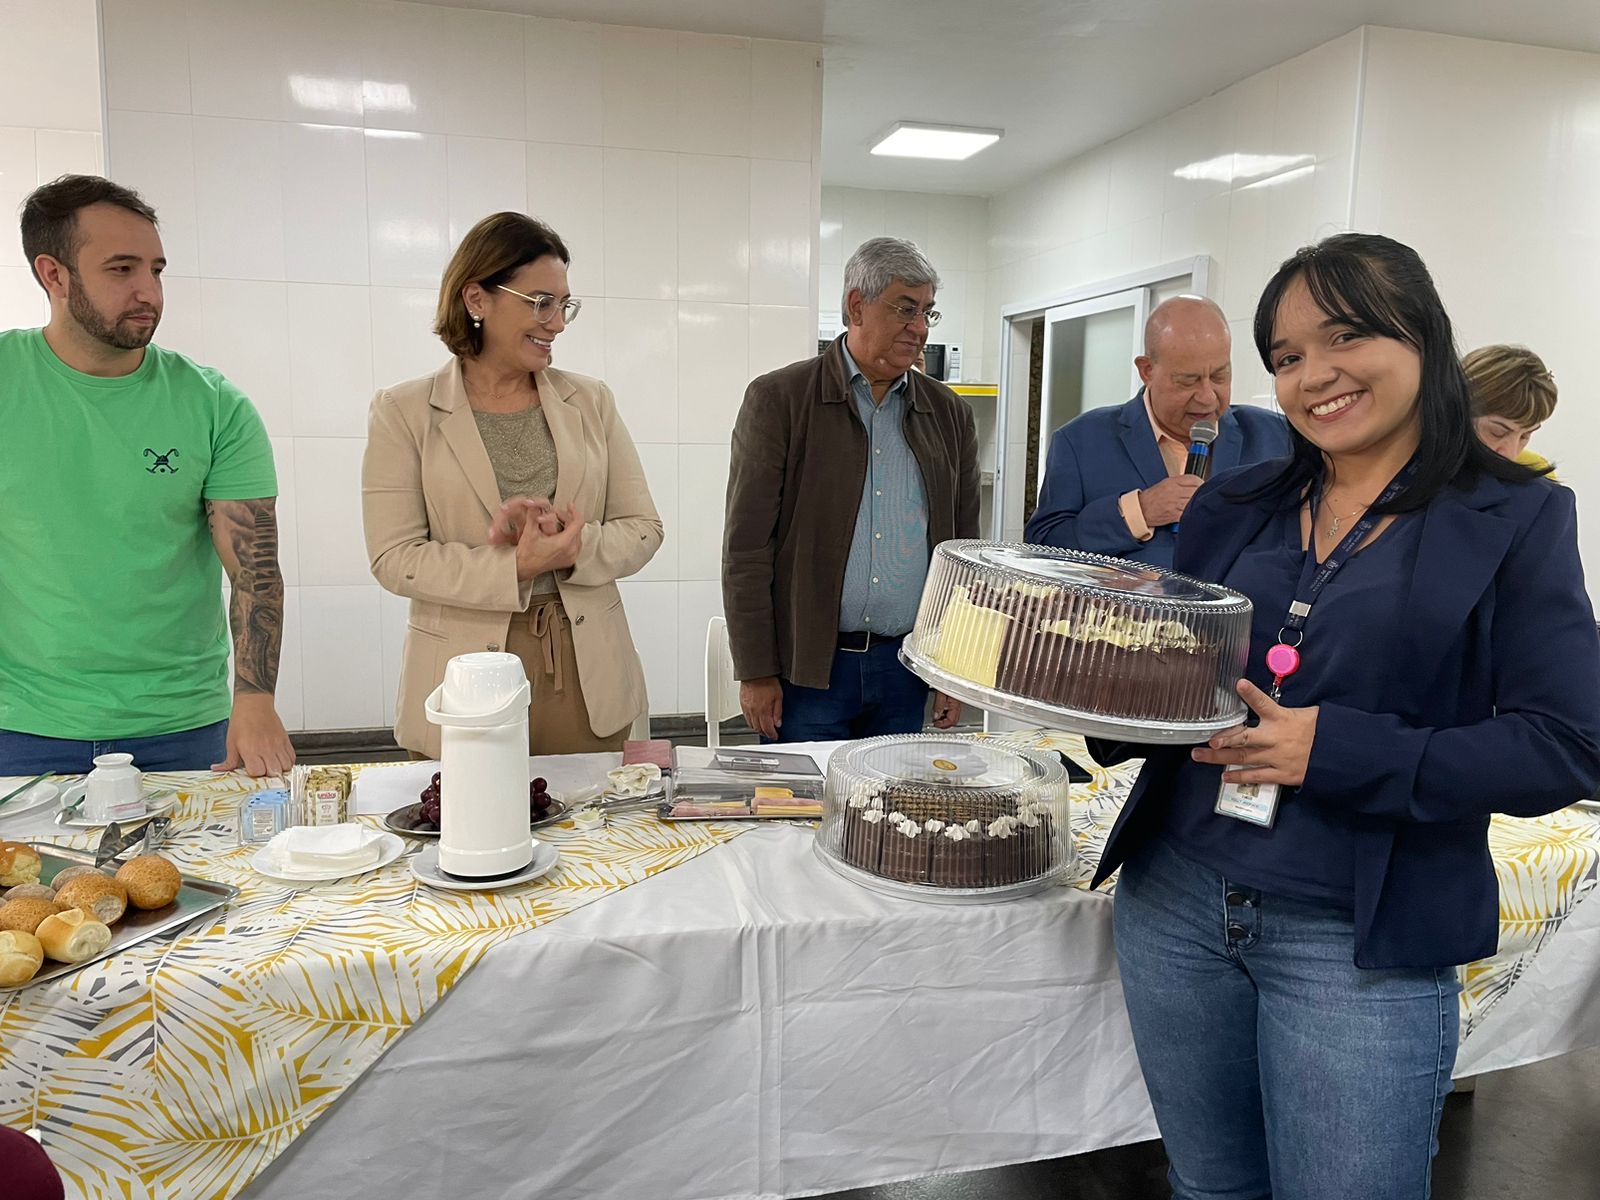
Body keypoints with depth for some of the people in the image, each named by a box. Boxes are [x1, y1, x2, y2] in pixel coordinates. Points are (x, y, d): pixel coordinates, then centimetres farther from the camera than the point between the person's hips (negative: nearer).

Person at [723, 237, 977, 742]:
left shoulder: (950, 415, 9)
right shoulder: (777, 398, -3)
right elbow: (746, 548, -6)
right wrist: (756, 673, -8)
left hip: (905, 669, 3)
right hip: (806, 667, -3)